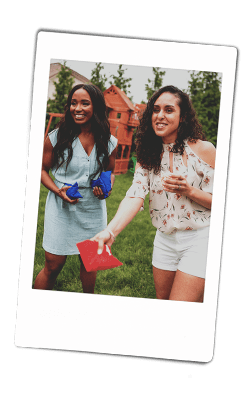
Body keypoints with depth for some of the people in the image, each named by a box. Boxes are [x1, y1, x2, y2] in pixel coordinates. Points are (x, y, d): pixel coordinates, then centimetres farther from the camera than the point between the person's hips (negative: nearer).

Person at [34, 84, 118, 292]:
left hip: (93, 210, 3)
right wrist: (57, 190, -15)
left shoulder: (109, 142, -2)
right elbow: (43, 169, 1)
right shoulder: (56, 138, -9)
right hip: (62, 209, -3)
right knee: (53, 266, 1)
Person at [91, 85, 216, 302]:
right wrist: (110, 231, -31)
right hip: (165, 240, 5)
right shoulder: (149, 154, 1)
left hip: (199, 239, -5)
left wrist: (190, 191, -24)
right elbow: (135, 195, -15)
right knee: (162, 300, 17)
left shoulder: (203, 150, -10)